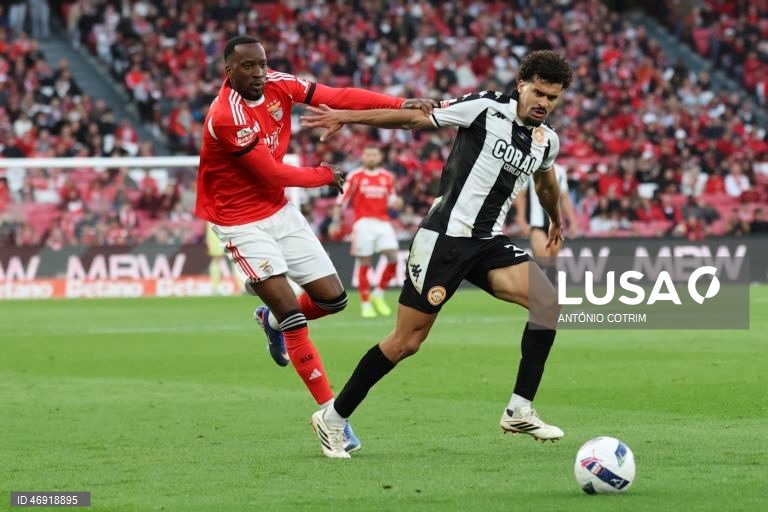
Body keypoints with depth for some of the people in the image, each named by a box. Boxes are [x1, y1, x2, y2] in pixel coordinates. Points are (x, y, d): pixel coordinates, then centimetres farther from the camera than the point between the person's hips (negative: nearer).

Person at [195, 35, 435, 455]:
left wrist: (401, 104, -23)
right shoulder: (225, 117, -26)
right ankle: (330, 413, -5)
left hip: (280, 211, 7)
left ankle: (273, 319, 35)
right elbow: (273, 173, -20)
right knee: (293, 316, -13)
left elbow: (340, 98, -11)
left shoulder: (277, 86, -6)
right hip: (241, 223, -7)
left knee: (332, 298, 3)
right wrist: (325, 175, -4)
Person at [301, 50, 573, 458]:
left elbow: (546, 183, 34)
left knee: (549, 302, -17)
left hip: (487, 243, 6)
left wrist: (556, 221, 51)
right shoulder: (485, 109, -10)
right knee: (406, 342, -5)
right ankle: (332, 417, 11)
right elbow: (413, 118, -4)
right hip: (444, 237, -6)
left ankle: (520, 411, -10)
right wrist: (344, 117, -2)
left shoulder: (546, 141, 10)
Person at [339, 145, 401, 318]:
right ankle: (365, 304, 5)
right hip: (363, 222, -4)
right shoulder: (355, 176, 1)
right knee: (364, 263, -3)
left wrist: (394, 201, -4)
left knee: (393, 257, -9)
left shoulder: (387, 177, 12)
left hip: (383, 222, 4)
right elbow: (342, 200, 2)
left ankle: (378, 294, 9)